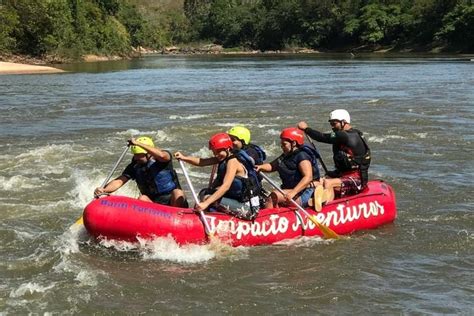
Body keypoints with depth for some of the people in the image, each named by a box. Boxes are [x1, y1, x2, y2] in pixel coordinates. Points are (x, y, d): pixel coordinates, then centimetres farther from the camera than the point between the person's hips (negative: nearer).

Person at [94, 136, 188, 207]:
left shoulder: (165, 156, -9)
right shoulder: (134, 166, 2)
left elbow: (161, 155, -34)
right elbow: (119, 181, -7)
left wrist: (138, 143, -34)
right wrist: (104, 190, -27)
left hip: (172, 201, -2)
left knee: (178, 193, -31)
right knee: (142, 199, -26)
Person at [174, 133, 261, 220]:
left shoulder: (233, 161, -17)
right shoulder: (223, 158, 9)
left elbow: (226, 186, -28)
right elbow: (202, 162, 1)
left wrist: (206, 203, -35)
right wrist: (184, 158, -14)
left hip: (247, 207, -10)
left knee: (207, 197, -18)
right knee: (204, 193, 11)